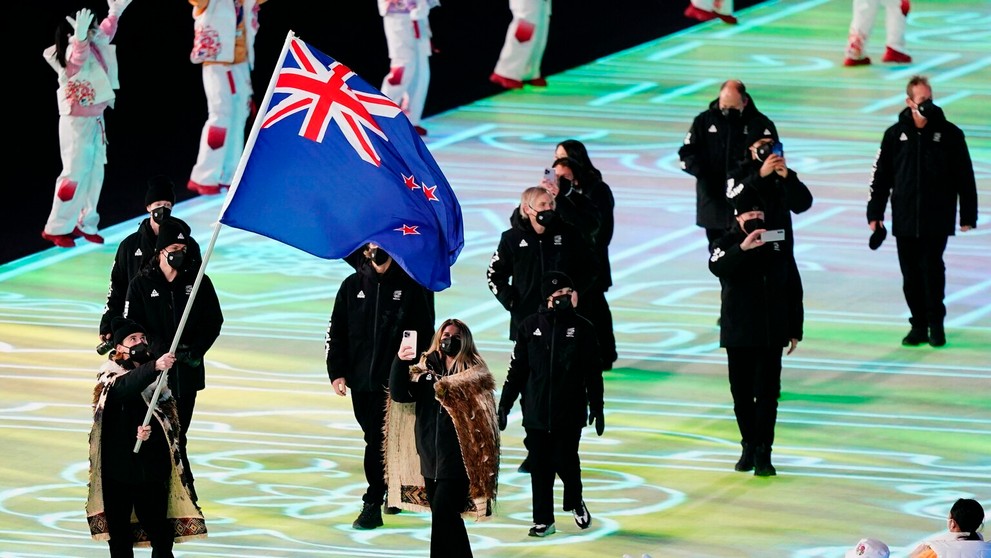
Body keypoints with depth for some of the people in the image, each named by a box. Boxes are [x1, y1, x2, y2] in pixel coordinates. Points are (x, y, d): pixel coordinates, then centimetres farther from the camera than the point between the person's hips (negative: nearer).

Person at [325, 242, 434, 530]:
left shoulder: (411, 286, -1)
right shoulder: (352, 286, 8)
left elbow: (425, 333, 0)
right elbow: (336, 332, 10)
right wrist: (337, 372, 2)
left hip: (394, 379, -4)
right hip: (360, 379, 4)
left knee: (379, 441, -10)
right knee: (375, 437, 13)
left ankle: (373, 504, -8)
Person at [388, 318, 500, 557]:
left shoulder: (474, 373, -2)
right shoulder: (425, 370, 12)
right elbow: (399, 394, 0)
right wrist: (400, 363, -14)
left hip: (458, 457, -6)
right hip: (431, 456, 6)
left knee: (442, 513, -14)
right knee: (445, 517, 11)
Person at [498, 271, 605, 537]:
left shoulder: (582, 328, 1)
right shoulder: (531, 326, 2)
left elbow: (593, 372, 7)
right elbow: (517, 368, 5)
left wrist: (597, 408, 6)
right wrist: (504, 405, 3)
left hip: (570, 413, -1)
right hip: (536, 413, 1)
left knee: (566, 462, -1)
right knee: (540, 466, 3)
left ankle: (575, 502, 27)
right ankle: (543, 520, 12)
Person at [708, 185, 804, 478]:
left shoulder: (779, 243, 2)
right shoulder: (727, 243, -4)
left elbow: (793, 286, 9)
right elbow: (718, 267, -28)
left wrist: (795, 329, 8)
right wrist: (743, 248, -43)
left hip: (771, 331, 0)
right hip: (738, 332, 0)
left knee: (767, 393, -4)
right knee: (742, 393, 8)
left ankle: (763, 453, -1)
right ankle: (749, 445, 24)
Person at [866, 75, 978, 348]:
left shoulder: (949, 133, -2)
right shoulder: (896, 134, 3)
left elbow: (965, 176, 1)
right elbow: (881, 175, 8)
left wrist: (968, 215, 0)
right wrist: (875, 213, 5)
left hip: (938, 218, -2)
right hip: (905, 220, 2)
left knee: (932, 268, -8)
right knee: (911, 274, 5)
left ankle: (936, 323, 6)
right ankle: (919, 324, 16)